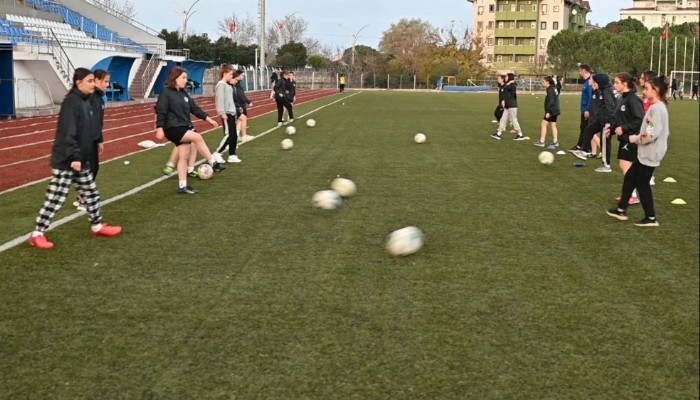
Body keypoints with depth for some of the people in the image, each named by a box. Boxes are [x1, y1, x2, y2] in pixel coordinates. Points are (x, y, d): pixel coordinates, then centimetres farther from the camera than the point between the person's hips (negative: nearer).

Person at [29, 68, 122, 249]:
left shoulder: (85, 101, 11)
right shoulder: (71, 102, -18)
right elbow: (68, 133, -24)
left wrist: (84, 156, 21)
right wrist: (74, 157, -26)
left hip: (81, 159, 9)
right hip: (66, 161, -9)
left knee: (91, 193, 18)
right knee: (55, 198, -3)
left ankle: (97, 226, 33)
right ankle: (37, 234, 6)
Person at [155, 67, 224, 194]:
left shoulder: (184, 93, 13)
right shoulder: (166, 93, -9)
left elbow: (194, 108, 16)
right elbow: (160, 111, -14)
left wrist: (208, 118, 9)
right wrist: (160, 128, -22)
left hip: (184, 128, 8)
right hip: (172, 128, -8)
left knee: (184, 157, 4)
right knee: (197, 137, -25)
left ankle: (182, 186, 8)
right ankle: (213, 163, -18)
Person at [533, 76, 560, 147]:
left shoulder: (550, 90, -15)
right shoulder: (554, 88, 14)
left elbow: (550, 101, -22)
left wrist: (548, 111, -24)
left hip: (551, 111, -10)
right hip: (555, 111, 10)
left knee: (543, 124, -5)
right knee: (553, 126, 12)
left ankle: (542, 141, -5)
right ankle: (555, 142, 13)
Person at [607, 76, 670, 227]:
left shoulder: (657, 108, -20)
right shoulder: (657, 107, 11)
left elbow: (653, 133, -27)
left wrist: (636, 138, -12)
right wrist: (638, 137, 9)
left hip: (650, 154, -10)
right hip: (645, 152, 10)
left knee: (642, 184, 0)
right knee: (629, 177, 16)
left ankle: (651, 218, 11)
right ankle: (621, 210, 25)